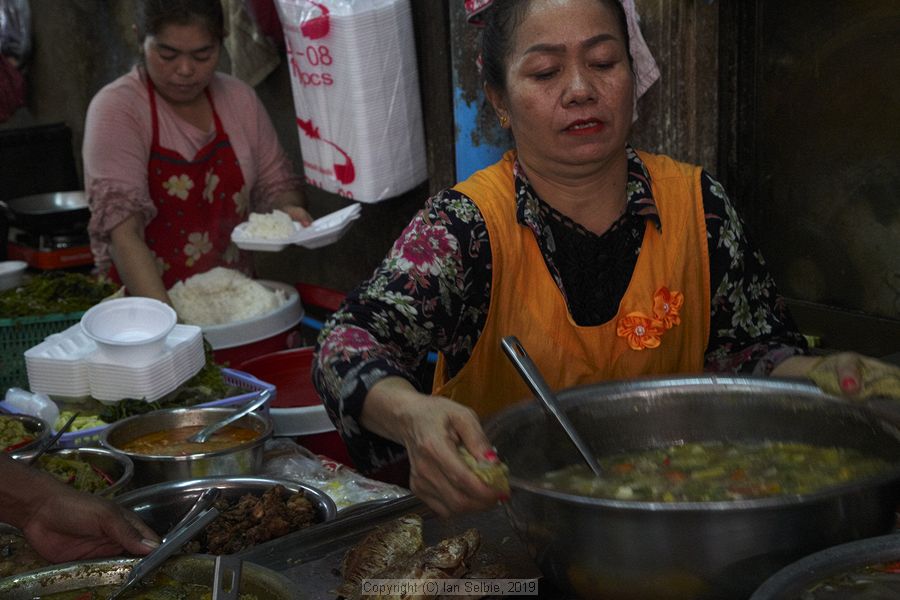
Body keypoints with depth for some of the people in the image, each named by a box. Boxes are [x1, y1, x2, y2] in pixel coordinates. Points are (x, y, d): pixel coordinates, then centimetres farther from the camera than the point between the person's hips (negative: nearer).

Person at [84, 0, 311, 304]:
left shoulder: (239, 98, 5)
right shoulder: (116, 108, -9)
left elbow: (276, 184, 16)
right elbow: (122, 231, -19)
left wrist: (287, 209, -7)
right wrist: (164, 318, -30)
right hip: (147, 301, -3)